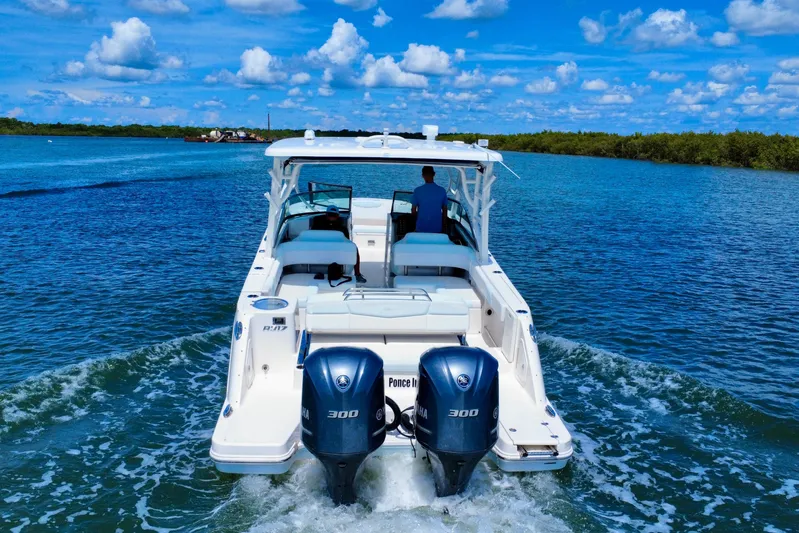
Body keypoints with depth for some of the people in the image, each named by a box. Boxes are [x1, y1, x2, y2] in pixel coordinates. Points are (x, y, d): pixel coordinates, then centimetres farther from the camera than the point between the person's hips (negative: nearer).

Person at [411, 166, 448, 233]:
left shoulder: (418, 190, -10)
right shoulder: (442, 190, -5)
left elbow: (413, 211, -3)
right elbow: (444, 211, 1)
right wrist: (443, 225, 15)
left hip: (421, 228, -1)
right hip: (437, 229, 1)